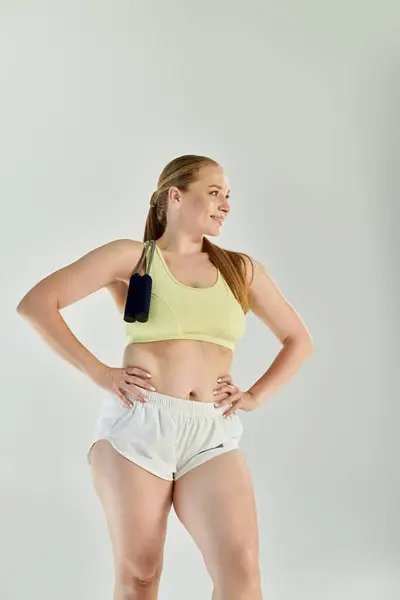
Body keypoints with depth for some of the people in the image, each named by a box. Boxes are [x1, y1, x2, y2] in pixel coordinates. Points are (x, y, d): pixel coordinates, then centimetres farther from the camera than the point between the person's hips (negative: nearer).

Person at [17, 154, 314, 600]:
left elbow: (298, 340, 24)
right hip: (138, 424, -2)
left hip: (213, 434, 2)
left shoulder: (241, 269, 16)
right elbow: (35, 304, 2)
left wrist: (255, 396, 10)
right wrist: (98, 373, -4)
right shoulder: (132, 256, 7)